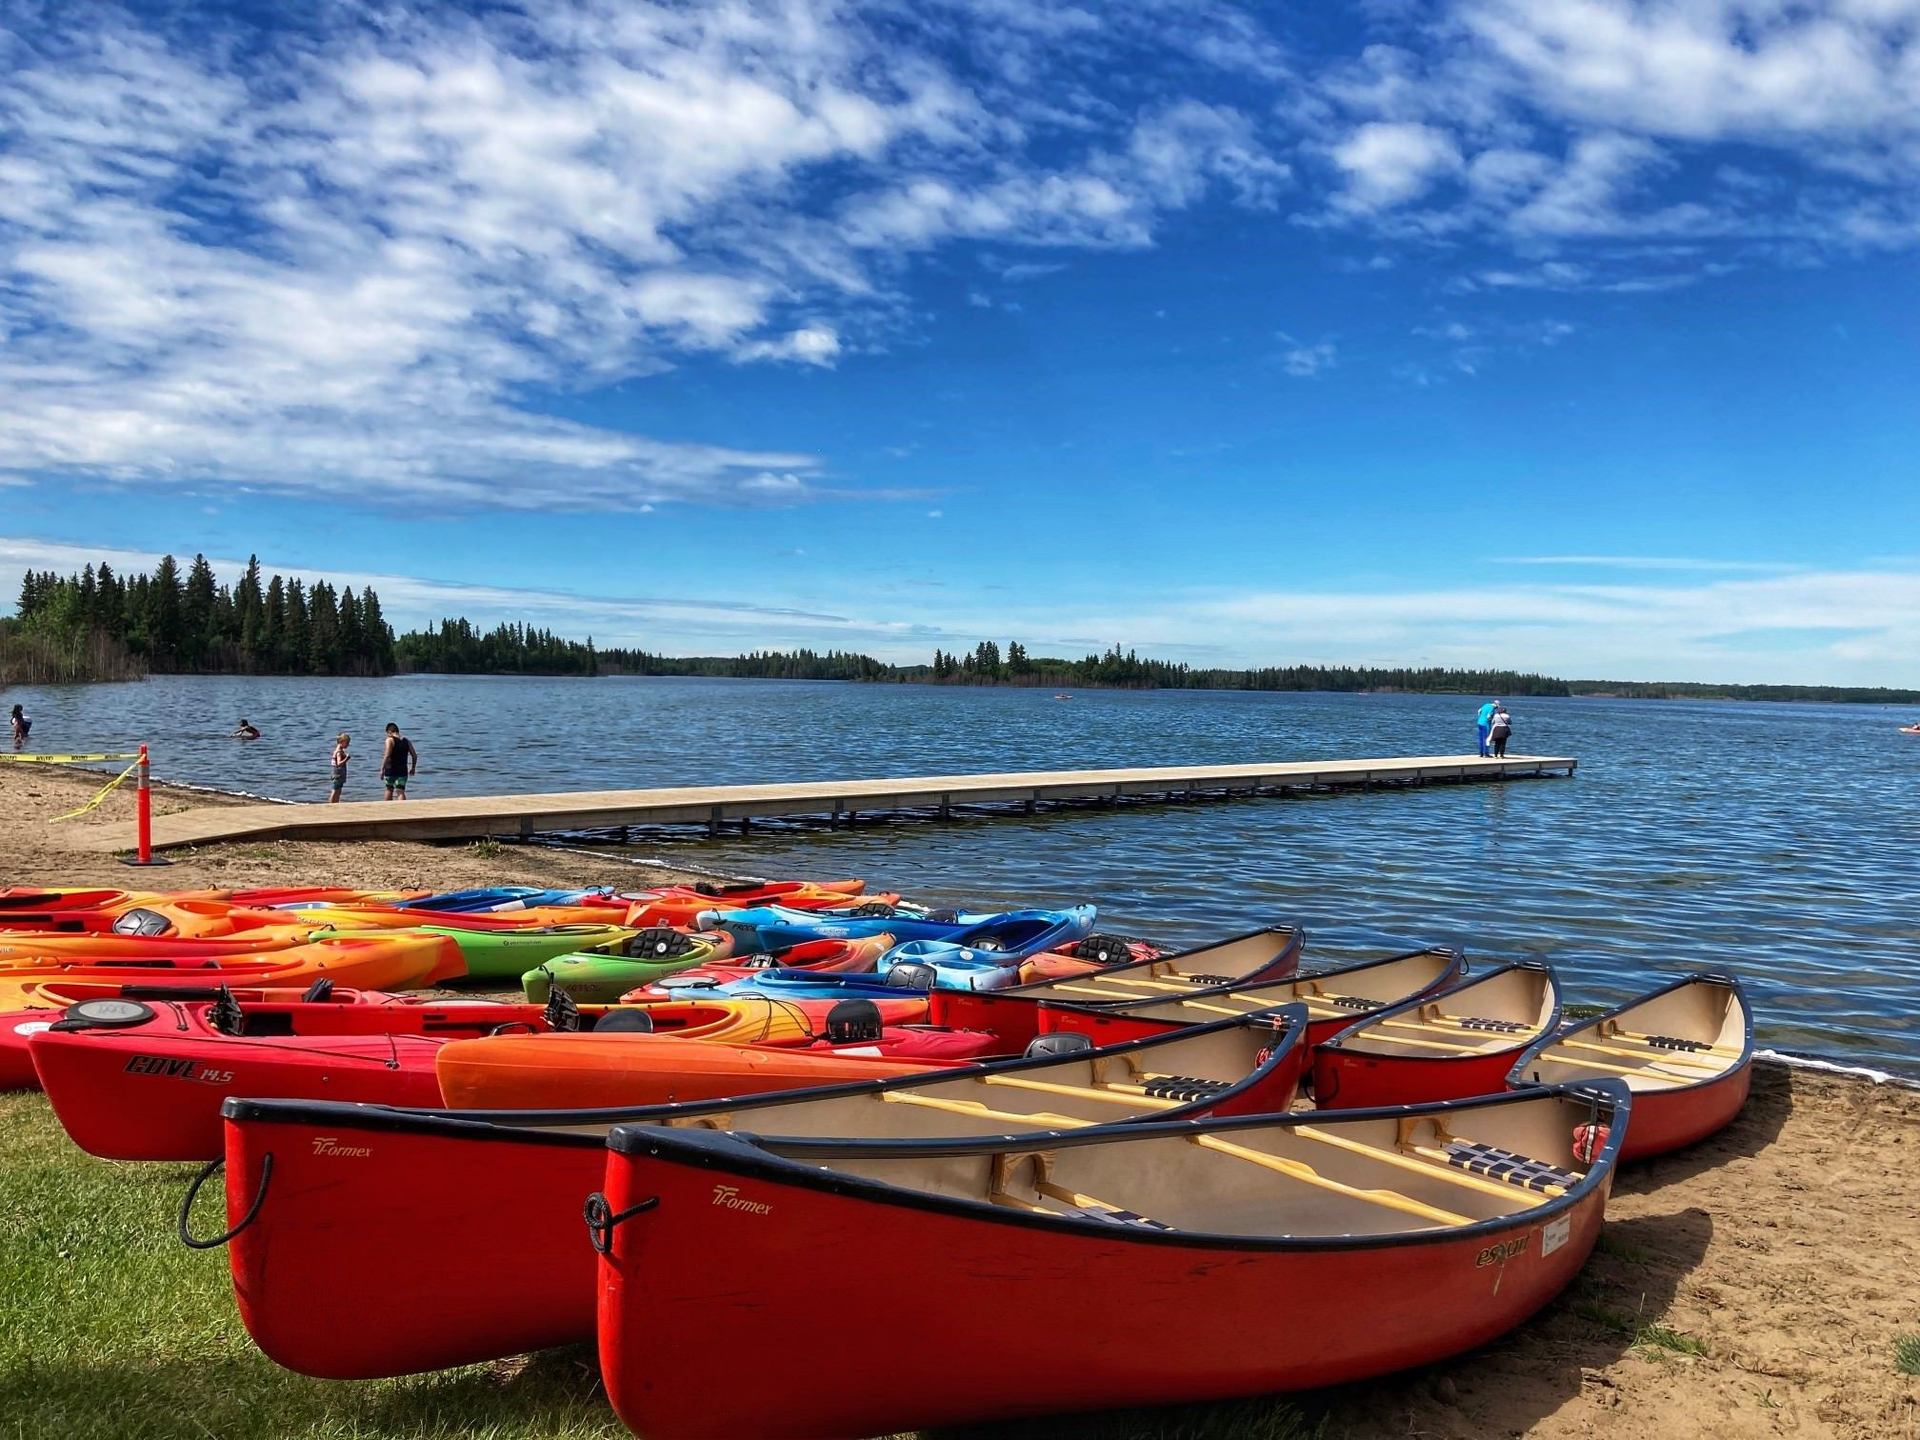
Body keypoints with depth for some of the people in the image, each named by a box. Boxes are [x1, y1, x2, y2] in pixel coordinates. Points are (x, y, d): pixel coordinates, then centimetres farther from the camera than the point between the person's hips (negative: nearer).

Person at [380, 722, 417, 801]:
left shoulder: (390, 740, -8)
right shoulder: (407, 741, 8)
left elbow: (387, 755, -18)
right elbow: (414, 755, 10)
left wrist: (382, 769, -16)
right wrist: (413, 768, 21)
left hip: (391, 770, -3)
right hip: (403, 771, 3)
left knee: (389, 789, 17)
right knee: (401, 791, -1)